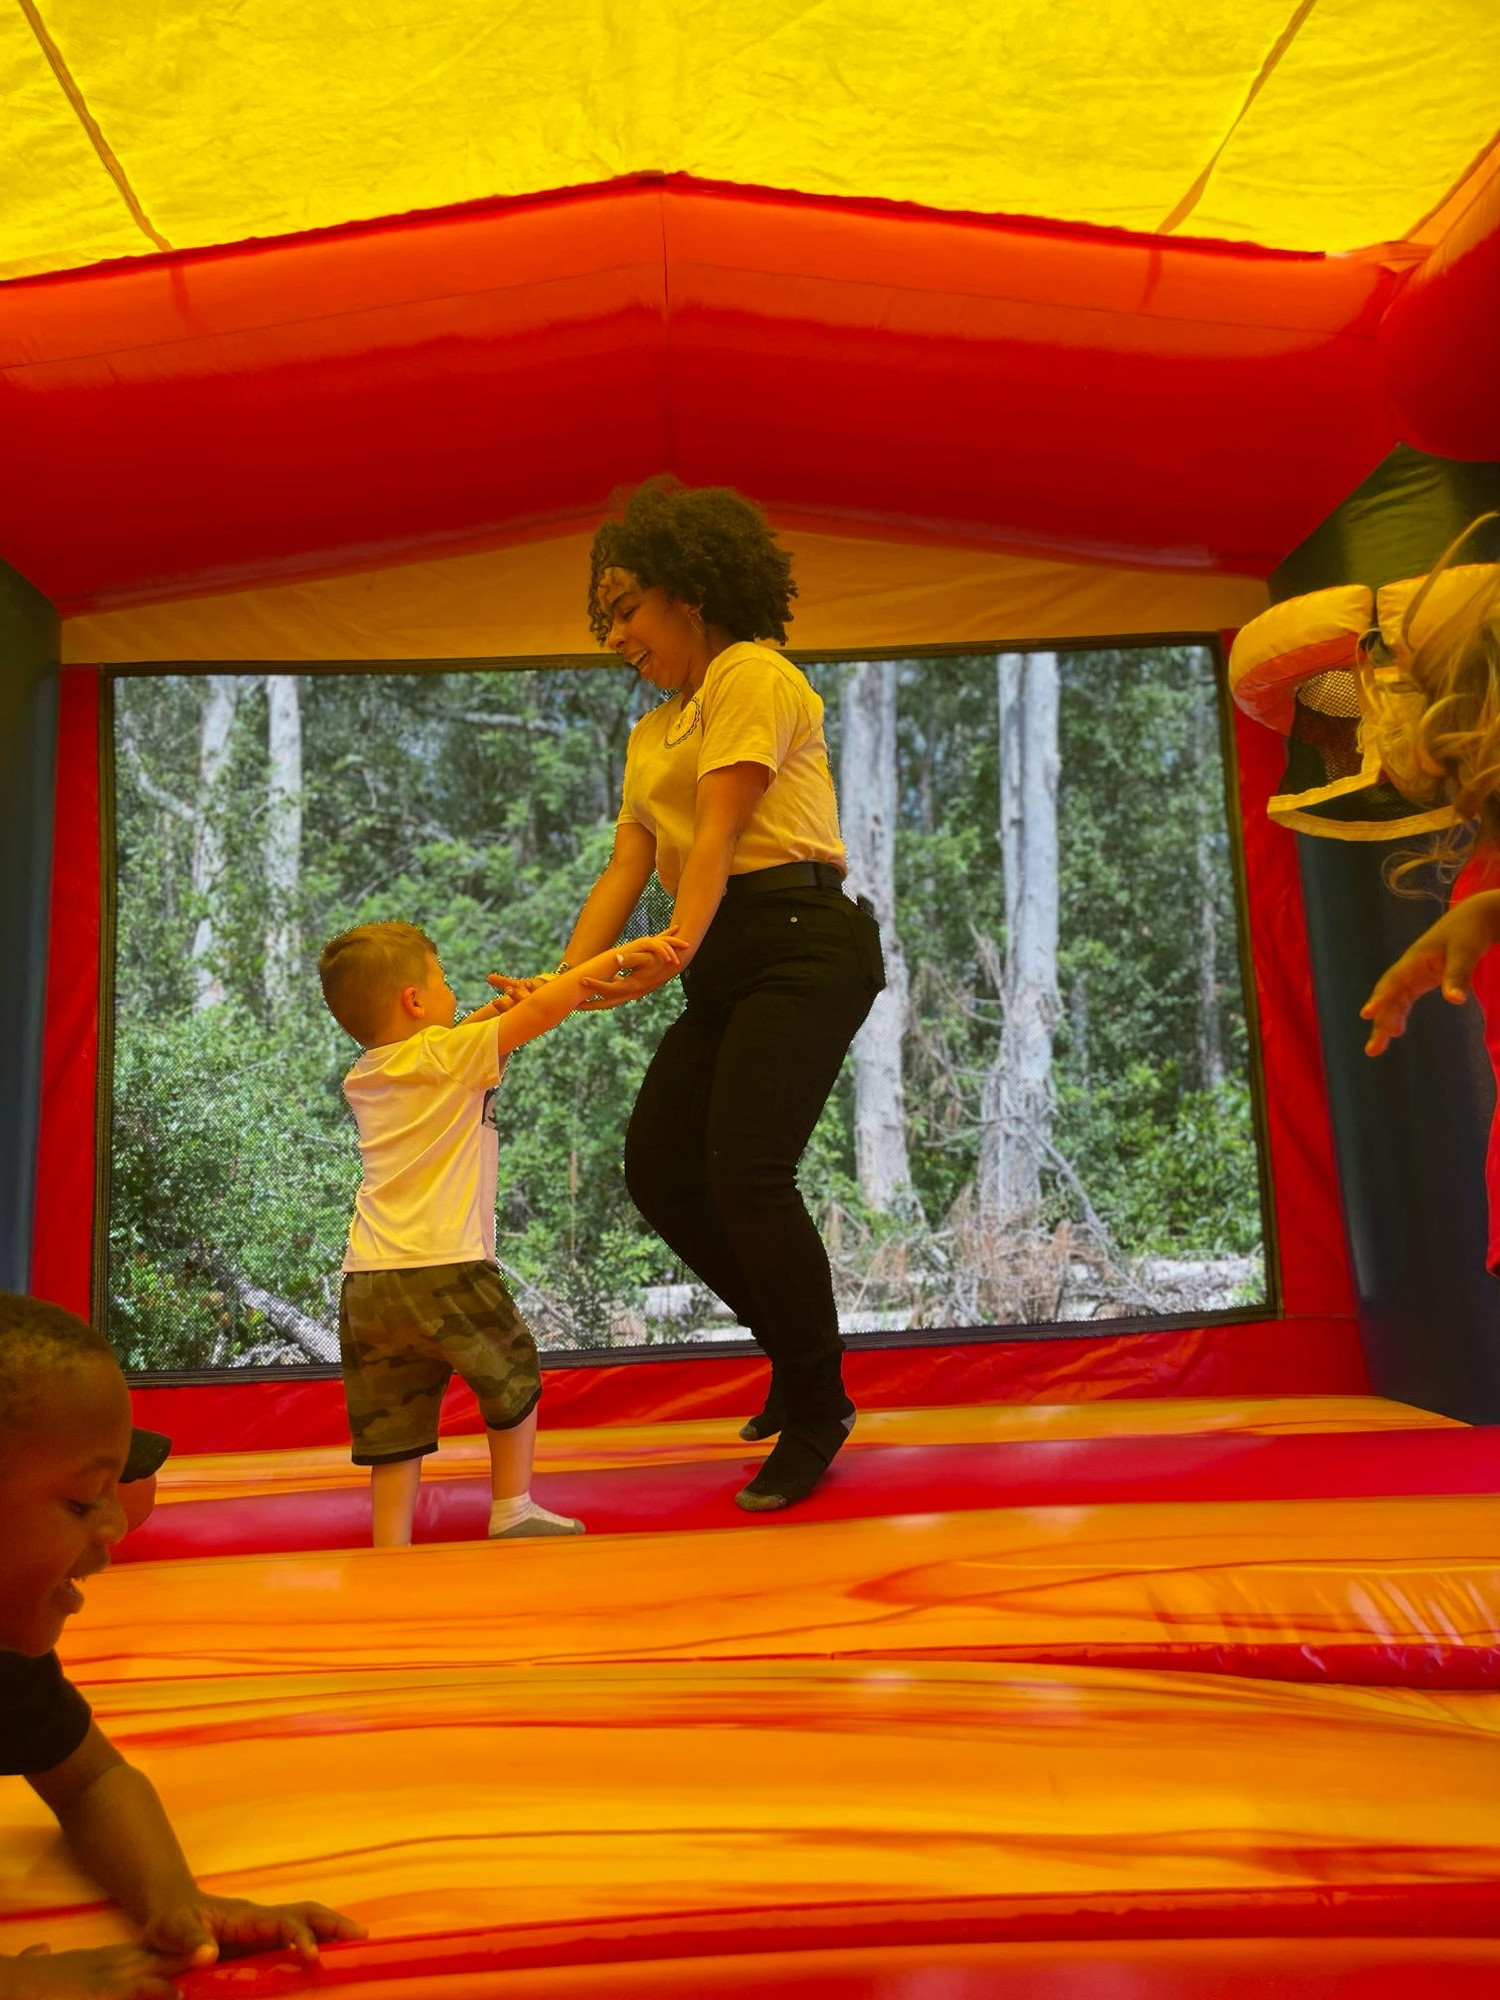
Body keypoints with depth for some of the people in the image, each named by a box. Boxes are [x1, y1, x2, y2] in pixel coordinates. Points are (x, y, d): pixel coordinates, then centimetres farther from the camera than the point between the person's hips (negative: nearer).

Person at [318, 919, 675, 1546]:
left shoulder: (363, 1076, 15)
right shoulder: (447, 1055, -5)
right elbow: (543, 1011, -8)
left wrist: (496, 1009, 21)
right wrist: (620, 955, -3)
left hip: (365, 1283, 6)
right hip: (443, 1271, -6)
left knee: (393, 1426, 12)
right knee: (513, 1378, 17)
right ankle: (512, 1511, 26)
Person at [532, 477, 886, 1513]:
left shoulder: (754, 674, -2)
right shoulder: (652, 734, 23)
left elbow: (717, 836, -16)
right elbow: (626, 870, 11)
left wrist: (675, 949, -29)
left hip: (804, 945, -9)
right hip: (727, 964, 9)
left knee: (746, 1169, -19)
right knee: (657, 1167, 3)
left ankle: (817, 1406, 0)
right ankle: (800, 1350, 20)